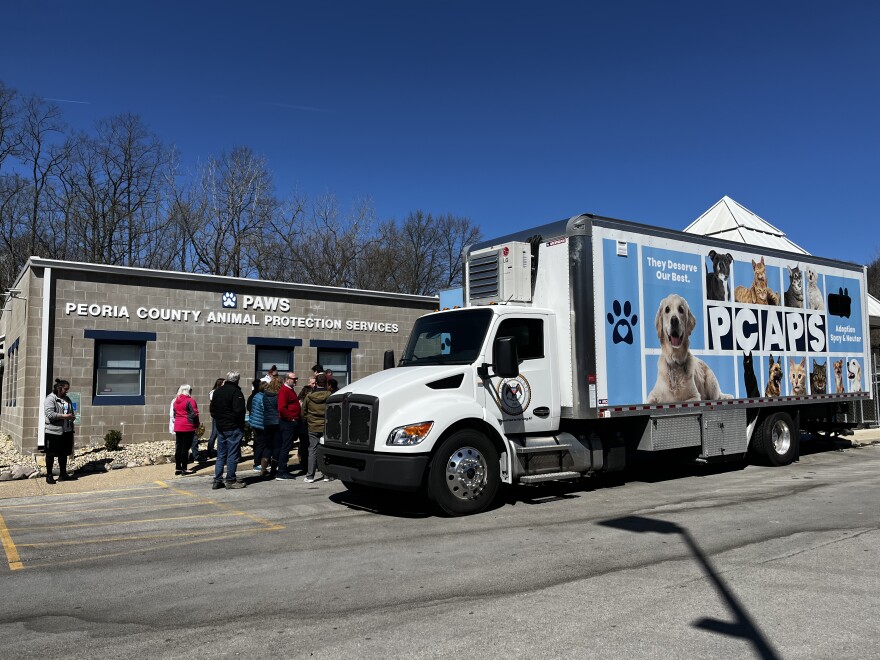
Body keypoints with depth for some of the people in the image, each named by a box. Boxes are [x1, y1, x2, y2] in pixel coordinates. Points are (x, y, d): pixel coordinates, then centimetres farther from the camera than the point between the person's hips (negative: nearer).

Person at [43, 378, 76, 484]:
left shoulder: (67, 399, 13)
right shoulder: (50, 399, -10)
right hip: (53, 431, -7)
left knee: (64, 453, 13)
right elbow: (50, 414, -21)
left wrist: (72, 417, 4)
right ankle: (49, 475, 14)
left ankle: (63, 474, 22)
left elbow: (71, 412, 25)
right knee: (51, 454, 4)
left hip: (66, 431, 7)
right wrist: (65, 416, -23)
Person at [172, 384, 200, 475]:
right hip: (188, 427, -7)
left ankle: (178, 468, 15)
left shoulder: (176, 401, 12)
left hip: (177, 427, 7)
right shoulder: (190, 401, -11)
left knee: (178, 447, 11)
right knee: (185, 448, -2)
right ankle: (184, 469, 1)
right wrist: (197, 425, -1)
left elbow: (174, 414, 17)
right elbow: (194, 414, -13)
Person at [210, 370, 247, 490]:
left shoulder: (218, 391, 11)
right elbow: (239, 410, -19)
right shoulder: (236, 391, -13)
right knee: (232, 455, -1)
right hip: (233, 428, -7)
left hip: (220, 428, 7)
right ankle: (231, 481, 2)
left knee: (221, 455, 13)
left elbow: (212, 409, 15)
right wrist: (242, 425, -7)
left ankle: (217, 481, 13)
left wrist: (219, 419, 16)